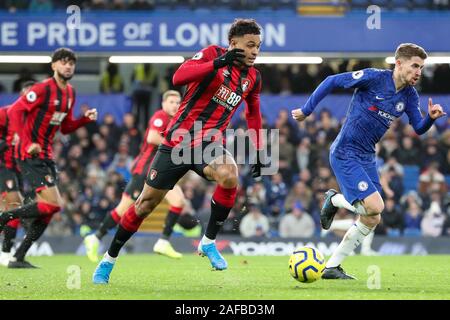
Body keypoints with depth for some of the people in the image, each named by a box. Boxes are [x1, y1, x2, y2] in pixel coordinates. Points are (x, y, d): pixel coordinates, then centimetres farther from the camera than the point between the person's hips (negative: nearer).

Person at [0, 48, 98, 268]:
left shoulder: (70, 93, 13)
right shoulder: (43, 88, -12)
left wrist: (86, 119, 4)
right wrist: (27, 143, -24)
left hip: (46, 155, 9)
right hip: (29, 155, -9)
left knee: (49, 209, 4)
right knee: (53, 204, -17)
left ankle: (18, 258, 10)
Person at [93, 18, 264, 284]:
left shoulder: (253, 78, 6)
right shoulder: (213, 53, -9)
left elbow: (254, 114, 24)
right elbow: (179, 77, -26)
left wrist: (259, 152, 20)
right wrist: (217, 64, -35)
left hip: (209, 142, 3)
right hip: (179, 140, -3)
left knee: (230, 177, -31)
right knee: (147, 202, 3)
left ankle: (209, 242, -13)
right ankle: (108, 261, 20)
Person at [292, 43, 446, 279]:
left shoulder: (409, 95, 3)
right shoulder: (374, 78, -16)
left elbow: (419, 128, 7)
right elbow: (332, 81, -9)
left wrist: (431, 117, -15)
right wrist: (307, 110, -7)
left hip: (367, 157, 8)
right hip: (345, 153, -8)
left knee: (371, 219, 6)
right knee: (375, 206, -21)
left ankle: (332, 267, 16)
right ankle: (334, 200, 9)